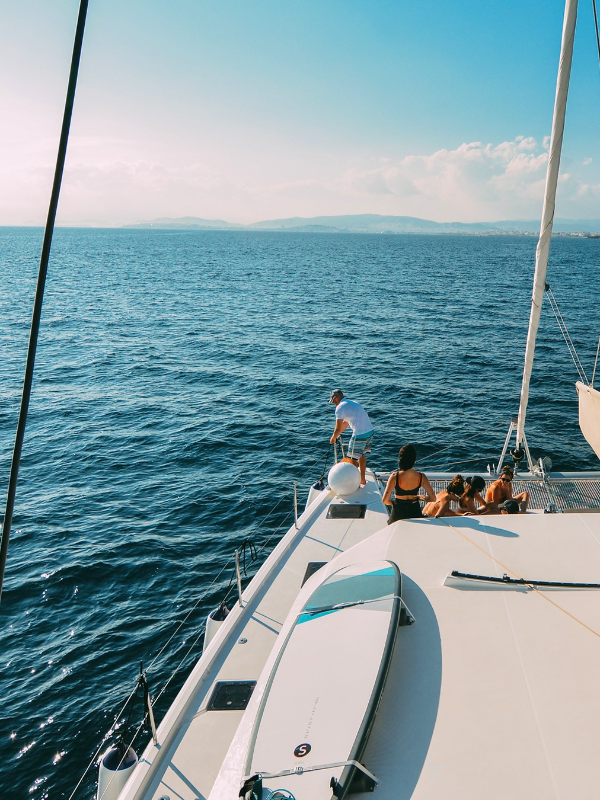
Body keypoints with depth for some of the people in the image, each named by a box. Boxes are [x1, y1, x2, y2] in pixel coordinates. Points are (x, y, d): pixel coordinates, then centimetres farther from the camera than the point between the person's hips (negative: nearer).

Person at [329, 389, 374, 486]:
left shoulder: (340, 408, -7)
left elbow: (338, 429, -6)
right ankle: (363, 480, 33)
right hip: (370, 431, 9)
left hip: (359, 435, -9)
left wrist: (333, 438, 13)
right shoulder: (352, 403, 21)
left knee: (353, 459, 6)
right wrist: (336, 435, 35)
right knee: (362, 456, 23)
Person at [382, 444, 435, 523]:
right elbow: (432, 498, -9)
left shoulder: (395, 477, -21)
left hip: (398, 513, -2)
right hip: (415, 513, 2)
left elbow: (385, 500, -21)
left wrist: (393, 503, 0)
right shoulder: (421, 477, -15)